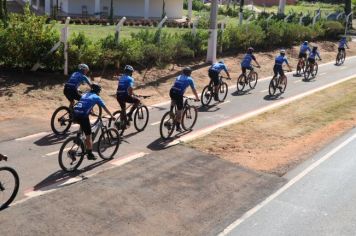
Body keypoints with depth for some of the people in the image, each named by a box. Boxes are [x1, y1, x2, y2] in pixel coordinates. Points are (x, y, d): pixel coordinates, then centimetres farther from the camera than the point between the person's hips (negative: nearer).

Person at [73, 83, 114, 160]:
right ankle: (90, 154, 8)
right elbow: (105, 108, 15)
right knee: (89, 136, 4)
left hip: (75, 114, 6)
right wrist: (112, 116, 26)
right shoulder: (96, 97, 10)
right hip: (83, 115, -6)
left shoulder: (84, 94, 26)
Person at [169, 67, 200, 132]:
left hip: (171, 92, 5)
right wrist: (197, 98, 26)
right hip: (179, 94, -5)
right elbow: (194, 90, 14)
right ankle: (178, 127, 13)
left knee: (174, 100, 40)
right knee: (179, 110, 8)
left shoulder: (178, 77, 25)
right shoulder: (189, 79, 10)